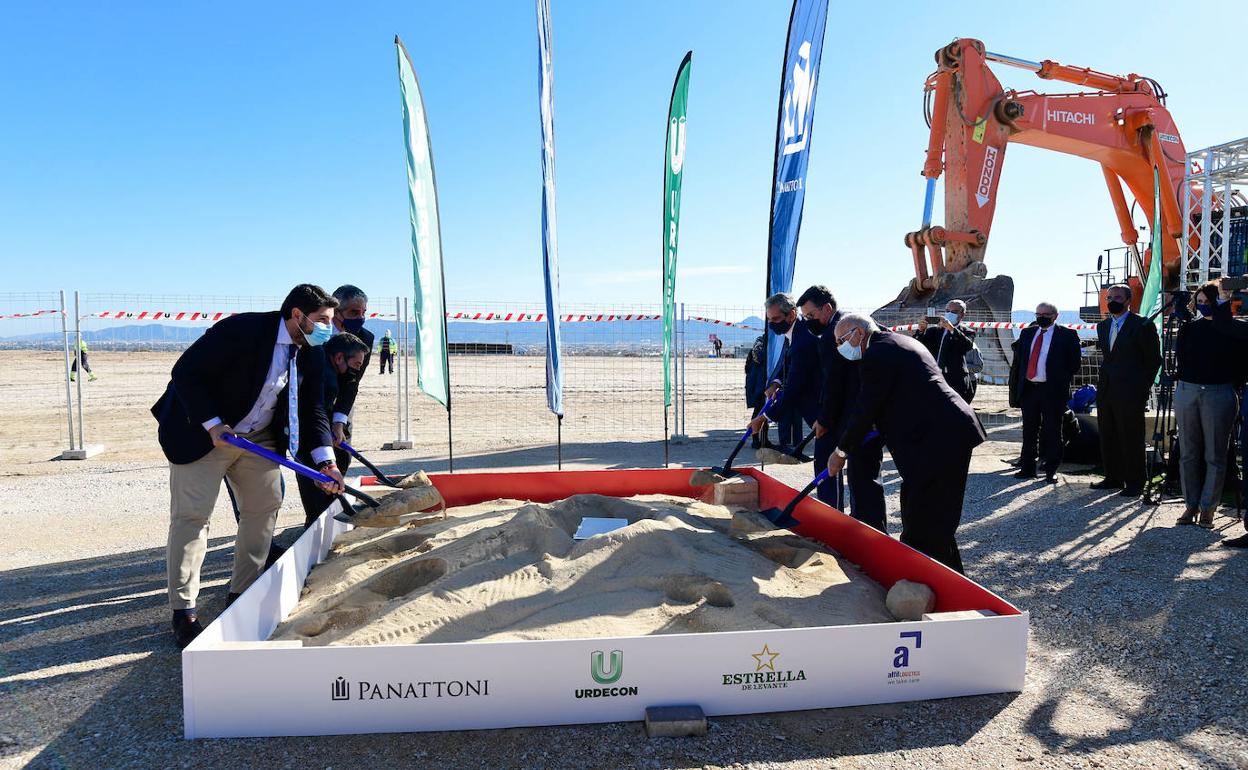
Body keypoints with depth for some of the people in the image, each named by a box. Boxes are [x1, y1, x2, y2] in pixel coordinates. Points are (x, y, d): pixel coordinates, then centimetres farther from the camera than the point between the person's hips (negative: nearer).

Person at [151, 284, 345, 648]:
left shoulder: (311, 355, -5)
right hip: (201, 433, -7)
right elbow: (185, 373, -22)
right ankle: (183, 613, 5)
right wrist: (213, 426, -24)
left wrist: (326, 461, -13)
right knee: (191, 515, -5)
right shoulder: (241, 330, -26)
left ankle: (242, 595, 19)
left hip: (259, 437, 7)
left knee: (265, 507, 6)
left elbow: (312, 409, -2)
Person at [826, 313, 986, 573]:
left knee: (923, 525, -6)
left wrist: (840, 451, 0)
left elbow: (865, 409, -11)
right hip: (953, 434, 11)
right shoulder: (900, 342, 19)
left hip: (937, 442, -11)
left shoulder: (878, 354, -13)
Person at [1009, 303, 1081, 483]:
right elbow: (1018, 360, 13)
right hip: (1028, 389, 4)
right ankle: (1027, 468, 17)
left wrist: (1062, 383, -5)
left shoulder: (1067, 335, 0)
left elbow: (1074, 363, -1)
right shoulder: (1027, 333, 13)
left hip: (1053, 391, -4)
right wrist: (1015, 384, 5)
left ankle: (1051, 471, 11)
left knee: (1052, 432, 3)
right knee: (1029, 431, 10)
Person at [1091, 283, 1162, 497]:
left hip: (1130, 393, -7)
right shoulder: (1103, 326, 14)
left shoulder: (1143, 326, -6)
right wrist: (1104, 380, 14)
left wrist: (1142, 387, -5)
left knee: (1131, 440, -1)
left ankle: (1134, 483, 7)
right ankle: (1113, 478, 22)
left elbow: (1154, 359, -4)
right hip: (1106, 391, 7)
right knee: (1108, 438, 11)